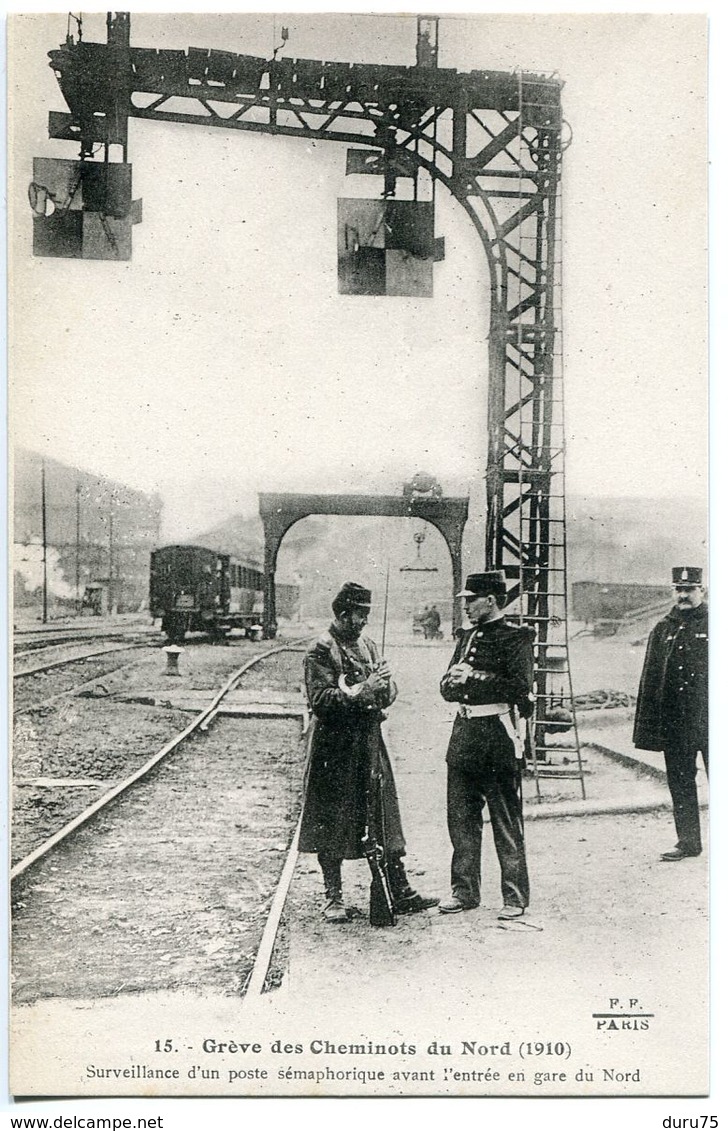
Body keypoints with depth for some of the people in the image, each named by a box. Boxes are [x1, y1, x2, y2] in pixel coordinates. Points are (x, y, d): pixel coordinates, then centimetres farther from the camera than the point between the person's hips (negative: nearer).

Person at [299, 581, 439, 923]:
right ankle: (333, 898, 14)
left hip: (370, 741, 6)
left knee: (385, 818, 6)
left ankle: (400, 893, 12)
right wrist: (361, 691, -23)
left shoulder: (367, 645, 14)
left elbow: (389, 691, 14)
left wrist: (383, 687, -9)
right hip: (335, 746, -6)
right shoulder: (320, 651, -8)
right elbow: (320, 699, -17)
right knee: (332, 823, 3)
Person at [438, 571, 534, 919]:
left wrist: (475, 679, -16)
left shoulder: (515, 638, -6)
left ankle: (515, 897, 10)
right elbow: (448, 688, 17)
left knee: (506, 822, 0)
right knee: (461, 817, 11)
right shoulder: (466, 637, 15)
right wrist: (453, 681, -7)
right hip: (464, 732, 7)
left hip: (499, 734, -7)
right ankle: (464, 891, 22)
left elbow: (520, 689, -15)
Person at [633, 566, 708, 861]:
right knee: (680, 784, 9)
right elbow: (650, 681, 10)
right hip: (674, 722, 4)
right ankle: (688, 841, 20)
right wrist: (648, 729, 6)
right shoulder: (662, 631, 11)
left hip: (710, 718, -4)